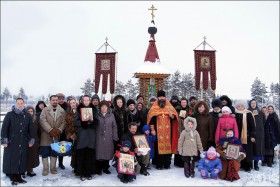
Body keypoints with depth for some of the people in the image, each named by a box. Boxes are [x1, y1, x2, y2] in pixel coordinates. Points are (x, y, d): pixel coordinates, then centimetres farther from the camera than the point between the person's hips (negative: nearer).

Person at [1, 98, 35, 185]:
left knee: (22, 159, 4)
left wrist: (31, 140, 6)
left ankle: (18, 176, 16)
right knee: (11, 159, 1)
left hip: (23, 142, 3)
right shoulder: (9, 115, -1)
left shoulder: (27, 116, 7)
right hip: (11, 142, -3)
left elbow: (31, 128, 9)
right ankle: (13, 178, 13)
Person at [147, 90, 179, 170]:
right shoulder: (154, 108, 6)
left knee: (168, 145, 1)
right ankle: (159, 164, 4)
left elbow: (174, 117, 7)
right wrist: (152, 129, -8)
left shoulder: (169, 107, 10)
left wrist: (171, 116, -15)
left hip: (168, 131, 2)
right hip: (158, 131, -1)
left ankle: (167, 164, 11)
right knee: (158, 146, -4)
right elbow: (151, 119, 0)